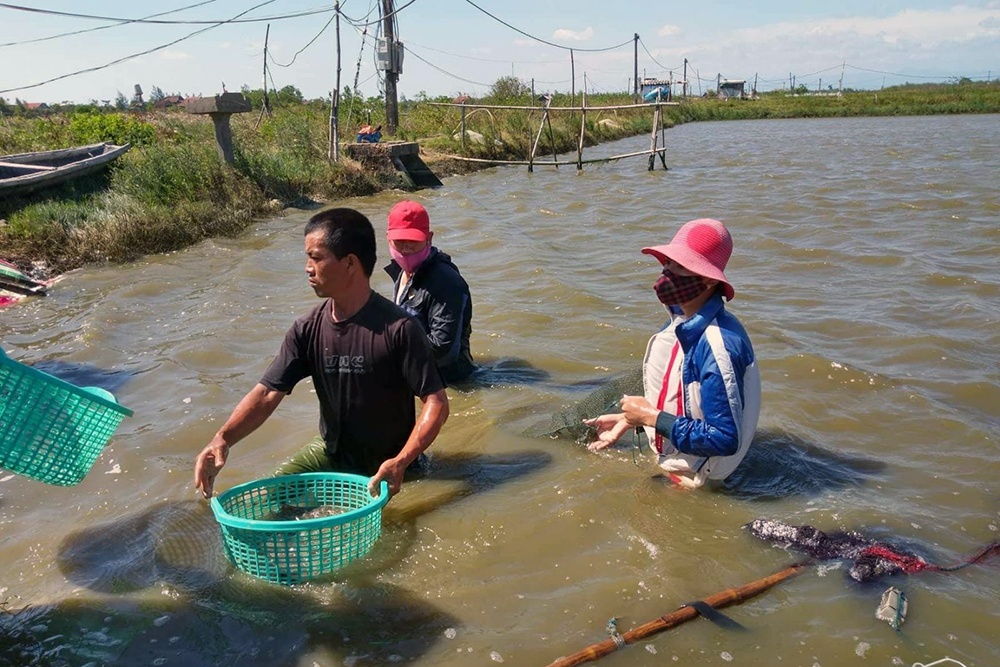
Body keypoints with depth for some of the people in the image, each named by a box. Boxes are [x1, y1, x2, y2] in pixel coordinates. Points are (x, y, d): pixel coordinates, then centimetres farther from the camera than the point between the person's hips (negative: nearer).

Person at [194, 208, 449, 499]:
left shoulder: (398, 329, -22)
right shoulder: (308, 329, -6)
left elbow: (436, 402, -22)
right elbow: (267, 393, -10)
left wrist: (401, 462, -34)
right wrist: (223, 438, -27)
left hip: (385, 464, -4)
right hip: (330, 453, 5)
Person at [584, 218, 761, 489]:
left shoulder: (718, 346, -30)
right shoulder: (683, 323, -1)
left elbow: (725, 439, -30)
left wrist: (651, 417, -23)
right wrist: (631, 419, 2)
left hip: (690, 482, -9)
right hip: (668, 464, 9)